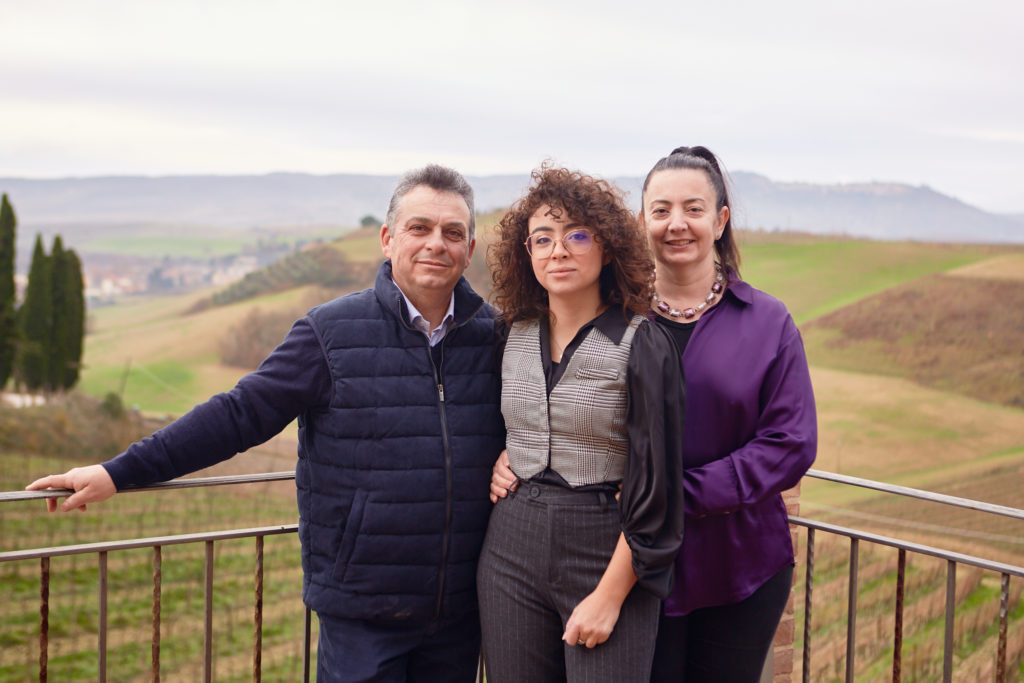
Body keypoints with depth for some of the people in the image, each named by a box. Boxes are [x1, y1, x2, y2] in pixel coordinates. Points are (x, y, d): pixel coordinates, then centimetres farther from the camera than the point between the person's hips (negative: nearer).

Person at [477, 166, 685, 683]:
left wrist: (610, 595, -12)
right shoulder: (511, 335, 5)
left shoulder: (642, 345, -10)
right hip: (512, 555, 4)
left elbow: (655, 489, -11)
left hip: (610, 556, -4)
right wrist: (505, 461, 4)